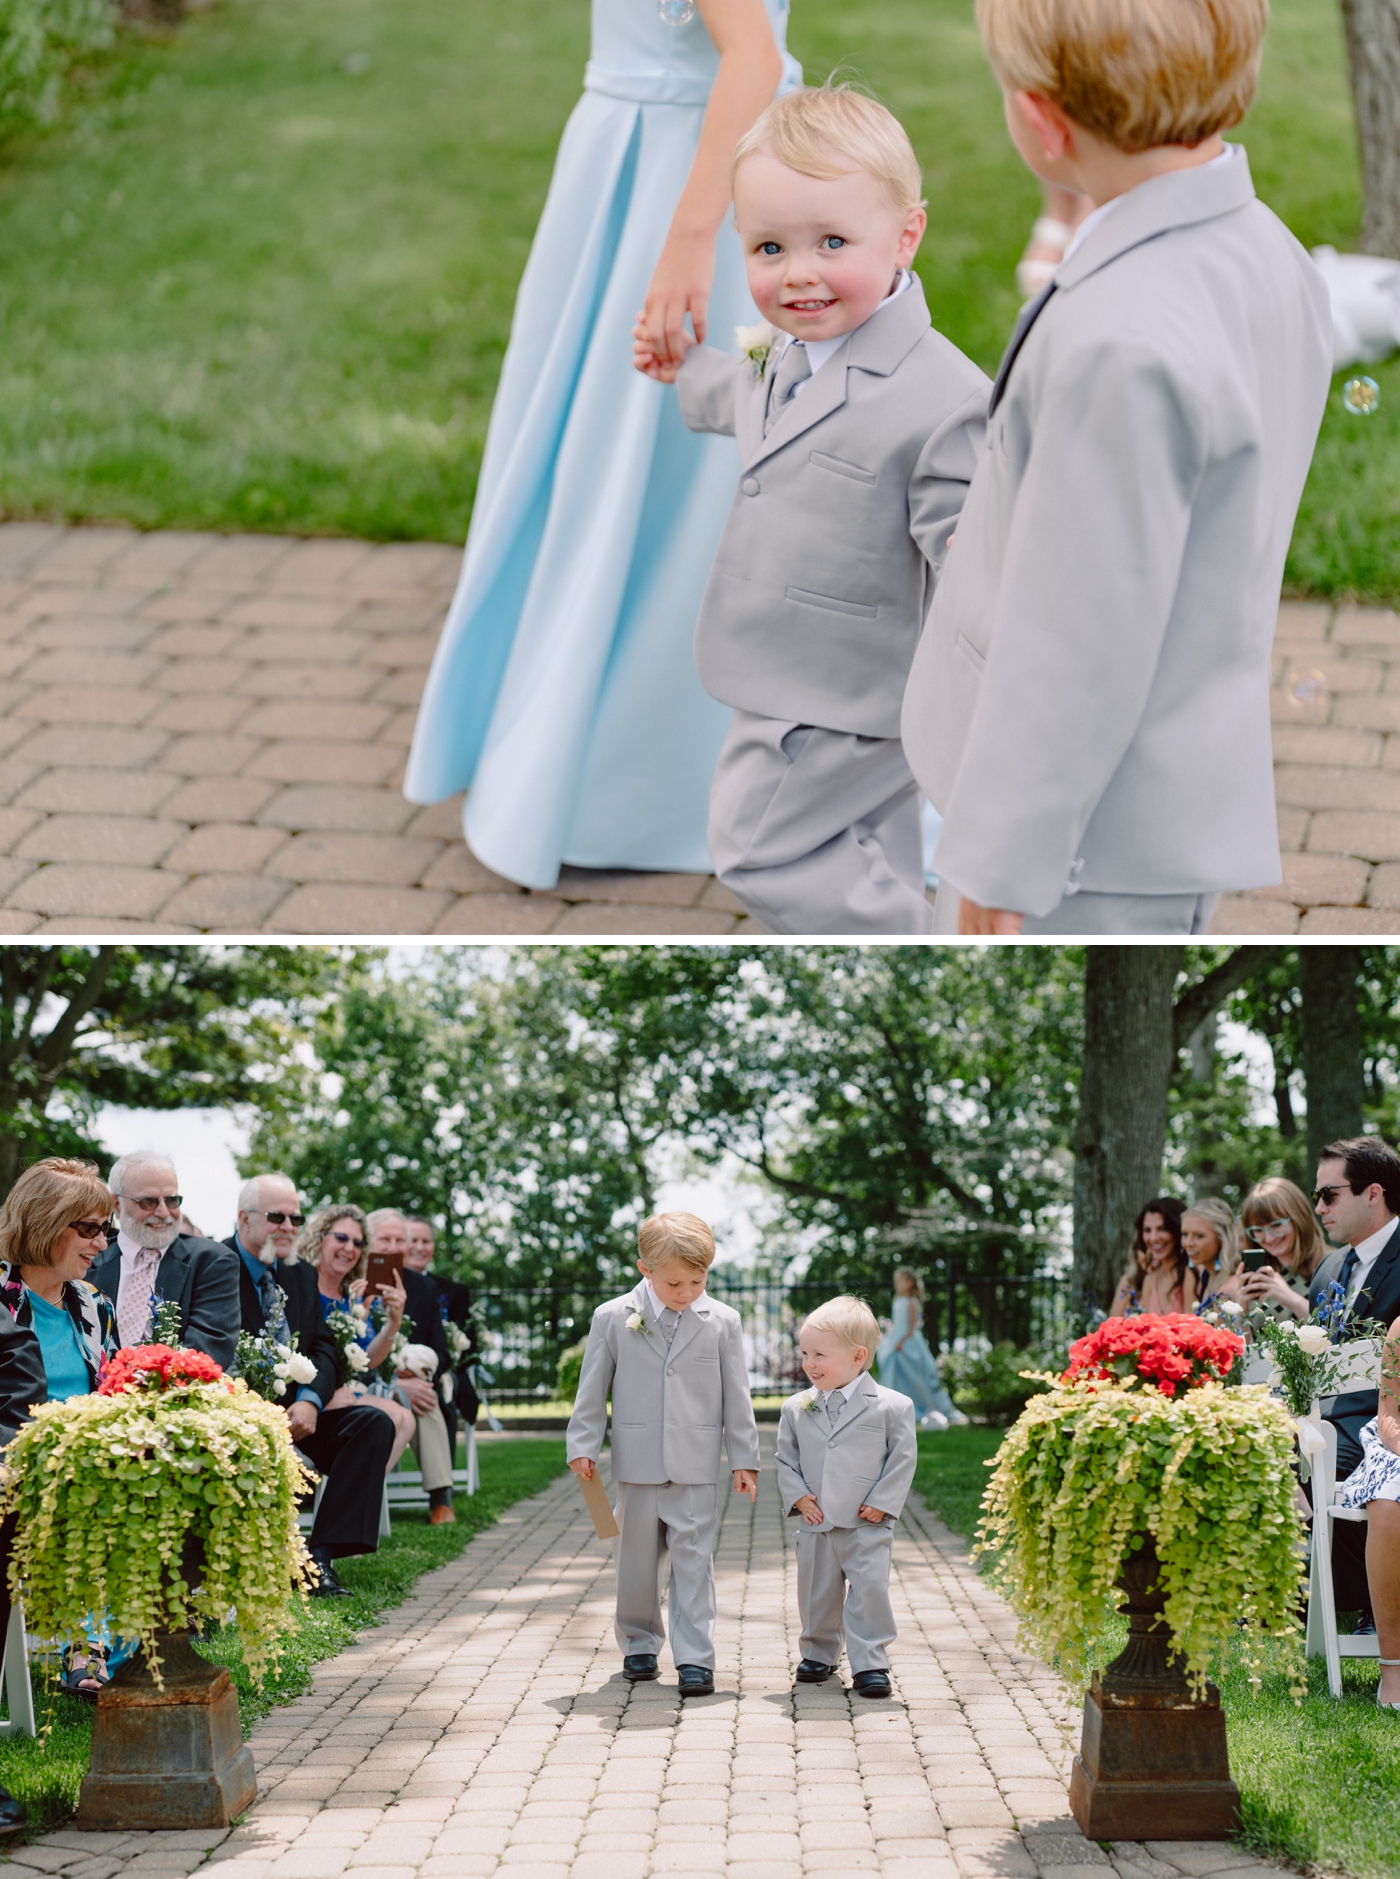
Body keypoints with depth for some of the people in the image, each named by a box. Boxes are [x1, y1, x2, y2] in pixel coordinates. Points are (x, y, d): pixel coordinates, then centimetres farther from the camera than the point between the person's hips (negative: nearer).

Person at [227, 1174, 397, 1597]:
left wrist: (309, 1402, -13)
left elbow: (323, 1349, 9)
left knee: (373, 1422, -16)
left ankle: (324, 1553, -22)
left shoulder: (301, 1277, 17)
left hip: (296, 1414, 7)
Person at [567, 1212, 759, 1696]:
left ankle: (695, 1657, -3)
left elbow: (737, 1397, 5)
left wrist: (744, 1460, 5)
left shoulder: (722, 1322, 0)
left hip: (695, 1468, -1)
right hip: (637, 1464, 1)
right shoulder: (612, 1318, -1)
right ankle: (638, 1643, 26)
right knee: (637, 1557, 10)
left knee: (693, 1558, -4)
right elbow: (592, 1389, 5)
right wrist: (582, 1447, 1)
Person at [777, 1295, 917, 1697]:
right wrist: (797, 1496, -3)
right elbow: (786, 1459, 12)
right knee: (816, 1593, 12)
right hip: (816, 1525, 4)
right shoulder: (796, 1409, 4)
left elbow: (903, 1459, -3)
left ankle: (870, 1663, -1)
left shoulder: (892, 1406, -6)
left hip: (867, 1527, -4)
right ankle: (819, 1653, 31)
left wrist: (882, 1503, -9)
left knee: (870, 1591, -9)